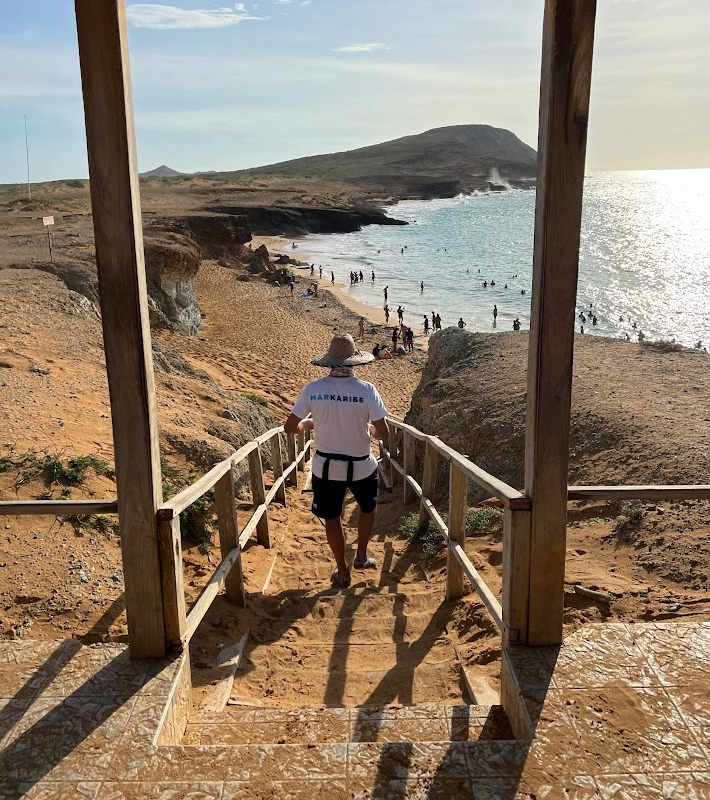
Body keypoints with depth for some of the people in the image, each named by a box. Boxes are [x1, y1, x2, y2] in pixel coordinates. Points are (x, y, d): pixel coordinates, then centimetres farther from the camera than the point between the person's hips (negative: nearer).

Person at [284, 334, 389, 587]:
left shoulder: (313, 389, -13)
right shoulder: (366, 390, -17)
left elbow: (290, 427, -7)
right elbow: (384, 433, -15)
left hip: (326, 467, 1)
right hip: (361, 466, 0)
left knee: (332, 519, 18)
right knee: (367, 508, 29)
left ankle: (342, 572, 30)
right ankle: (361, 556, 38)